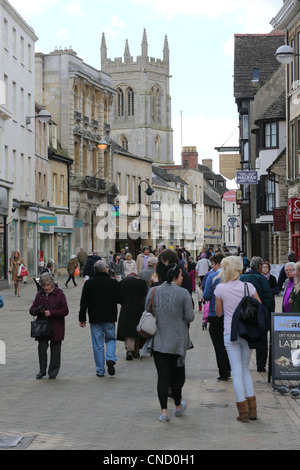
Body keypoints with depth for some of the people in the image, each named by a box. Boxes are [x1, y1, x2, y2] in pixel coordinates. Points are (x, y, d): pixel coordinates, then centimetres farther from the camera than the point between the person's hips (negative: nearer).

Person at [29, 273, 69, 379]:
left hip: (56, 327, -3)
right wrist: (38, 310, -15)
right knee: (42, 346, -7)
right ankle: (42, 370, 5)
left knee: (55, 349, 4)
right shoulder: (39, 295, 7)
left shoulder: (59, 294, -5)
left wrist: (51, 313, -18)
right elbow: (32, 310, 9)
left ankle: (53, 371, 17)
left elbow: (65, 311, -8)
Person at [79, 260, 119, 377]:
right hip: (110, 318, 0)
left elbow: (83, 302, 0)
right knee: (111, 339, 17)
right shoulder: (113, 282, -4)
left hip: (95, 319, 0)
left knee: (98, 344, 5)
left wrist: (82, 319, 6)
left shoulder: (88, 283, -3)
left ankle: (100, 370, 7)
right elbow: (119, 299, 2)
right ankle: (110, 358, -9)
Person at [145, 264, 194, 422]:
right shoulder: (183, 293, -8)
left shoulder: (153, 291, -1)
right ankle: (178, 406, 30)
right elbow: (190, 317, -9)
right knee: (177, 374, 15)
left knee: (162, 376, 3)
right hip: (177, 341, -1)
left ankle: (164, 411, -2)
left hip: (158, 341, 1)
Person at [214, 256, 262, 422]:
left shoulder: (221, 288, -7)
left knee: (237, 371, 2)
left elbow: (218, 313, 5)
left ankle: (243, 411, 1)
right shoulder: (249, 286, -3)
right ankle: (252, 409, 12)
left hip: (230, 333, -2)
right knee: (245, 369, 15)